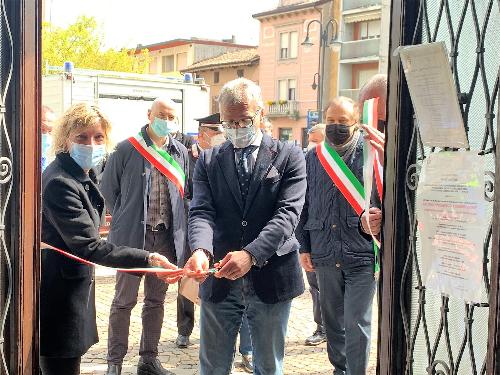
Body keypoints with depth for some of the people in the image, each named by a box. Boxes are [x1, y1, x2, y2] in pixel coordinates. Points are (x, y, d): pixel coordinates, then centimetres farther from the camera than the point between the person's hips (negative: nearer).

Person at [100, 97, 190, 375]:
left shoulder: (180, 153, 7)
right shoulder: (127, 149, -5)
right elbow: (108, 189, 2)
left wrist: (181, 233, 9)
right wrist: (125, 219, 3)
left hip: (167, 237, 4)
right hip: (133, 237, -4)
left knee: (156, 300, 13)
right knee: (124, 301, 4)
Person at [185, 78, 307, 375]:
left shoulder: (289, 156, 0)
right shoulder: (209, 160, 7)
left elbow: (288, 213, -11)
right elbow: (201, 212, -4)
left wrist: (251, 254, -25)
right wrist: (201, 249, -26)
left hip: (271, 279, -1)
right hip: (220, 280, 2)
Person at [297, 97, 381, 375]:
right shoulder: (313, 158, 8)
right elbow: (304, 206, 11)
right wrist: (305, 247, 8)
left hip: (362, 255, -4)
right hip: (325, 255, 4)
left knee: (357, 323, -4)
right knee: (332, 319, 17)